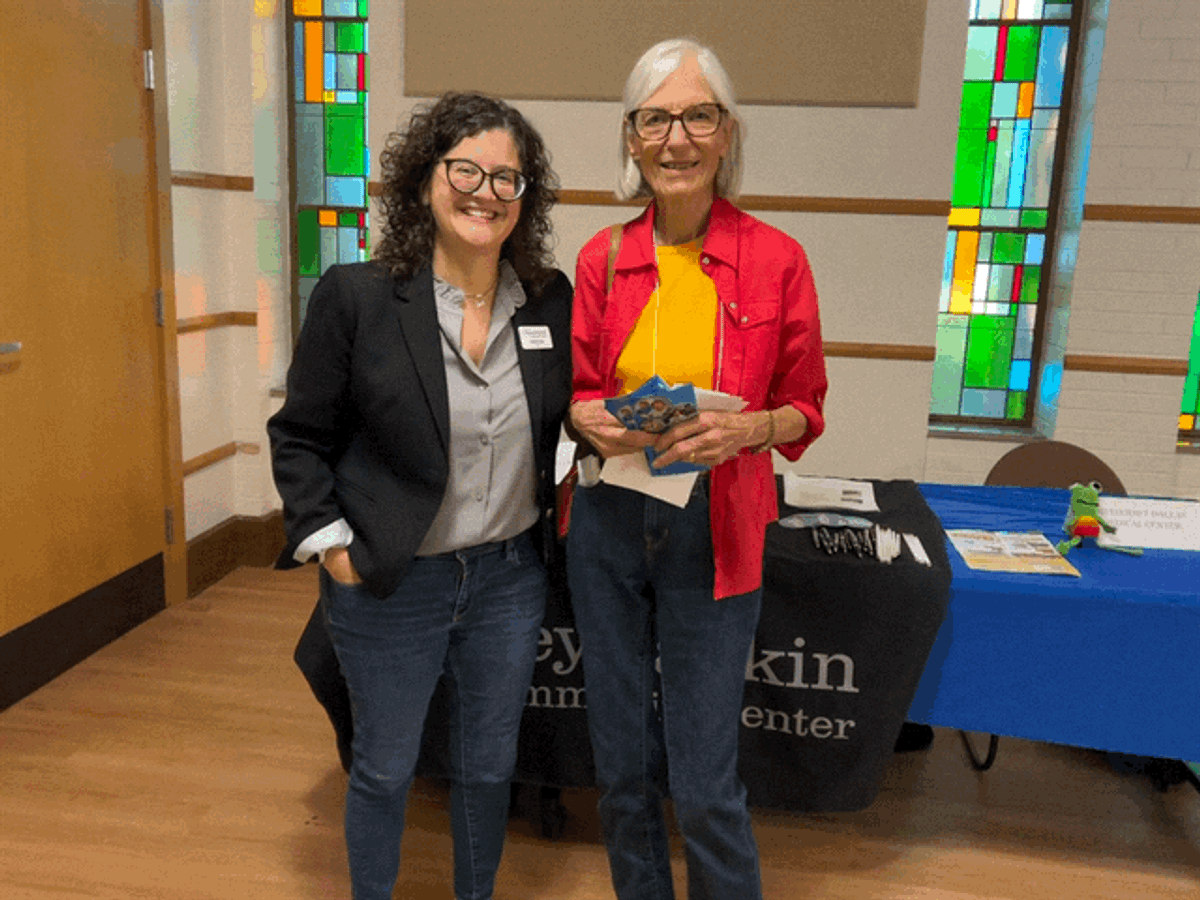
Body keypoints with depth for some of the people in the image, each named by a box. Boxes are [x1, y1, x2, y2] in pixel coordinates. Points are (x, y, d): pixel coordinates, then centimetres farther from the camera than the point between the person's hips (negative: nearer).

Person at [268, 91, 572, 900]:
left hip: (510, 575, 3)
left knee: (490, 765, 20)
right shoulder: (355, 296, -12)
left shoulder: (552, 299, -3)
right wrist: (329, 544, -10)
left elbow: (574, 414, 12)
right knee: (385, 770, 17)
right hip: (390, 584, -3)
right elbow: (301, 434, -5)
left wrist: (569, 493, -1)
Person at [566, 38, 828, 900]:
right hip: (608, 520, 3)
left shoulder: (776, 258, -6)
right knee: (623, 762, 16)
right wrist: (590, 420, -12)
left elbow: (803, 407, 2)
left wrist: (745, 428, -18)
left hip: (713, 532, -3)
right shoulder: (602, 258, 2)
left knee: (705, 784, 4)